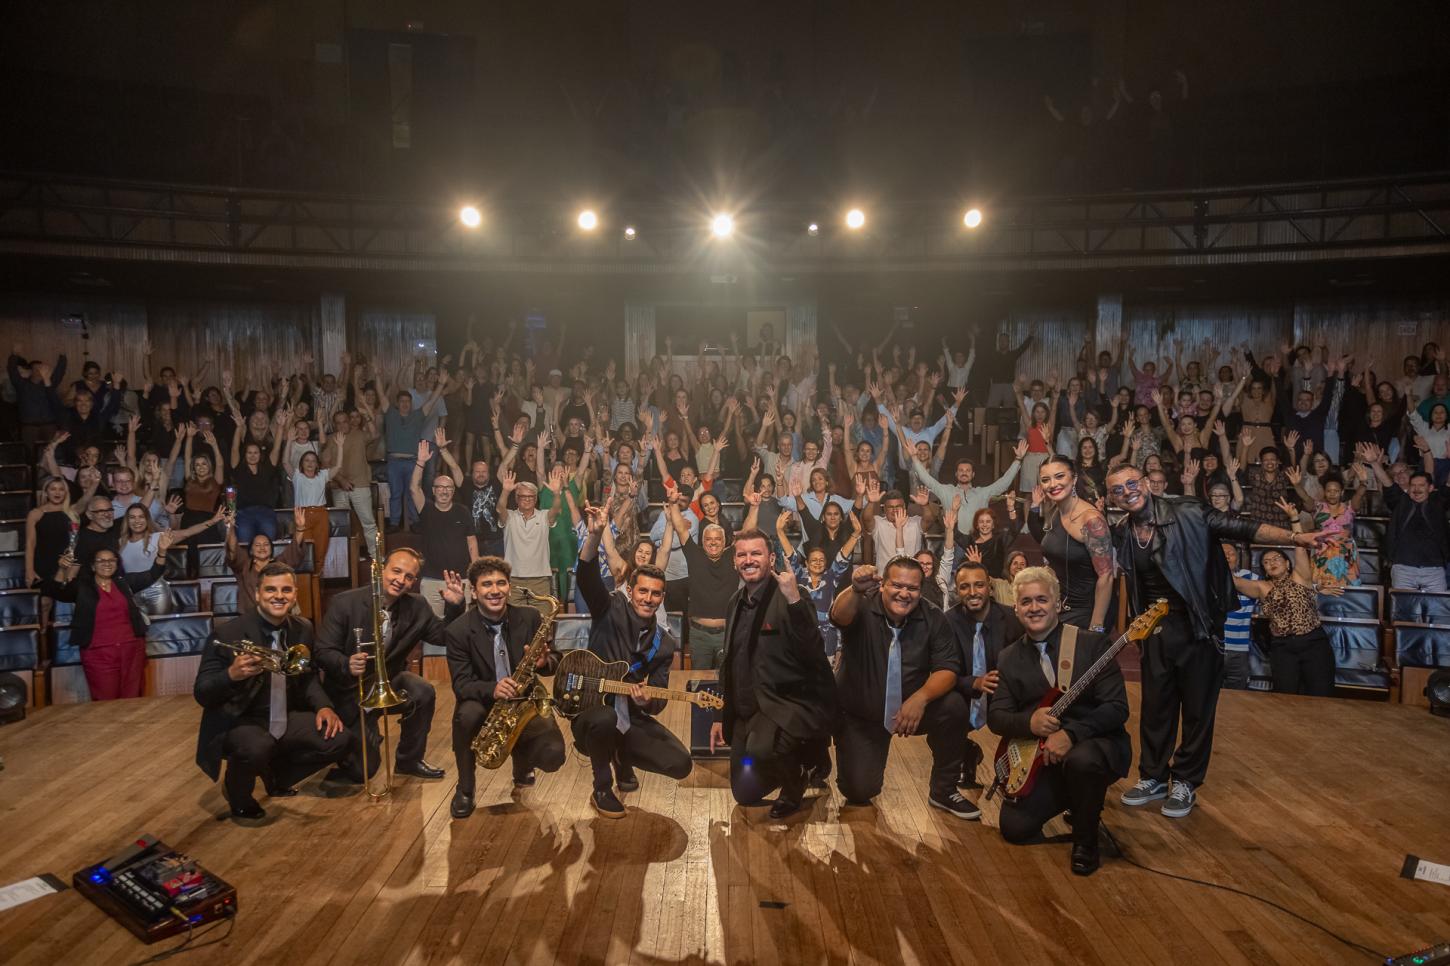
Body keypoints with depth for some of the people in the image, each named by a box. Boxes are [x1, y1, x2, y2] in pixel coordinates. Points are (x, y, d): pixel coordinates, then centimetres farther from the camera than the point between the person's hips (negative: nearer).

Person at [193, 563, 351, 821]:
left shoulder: (303, 629, 0)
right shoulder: (227, 633, -16)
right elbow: (201, 694, -15)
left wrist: (323, 706, -9)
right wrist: (232, 674, -37)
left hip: (286, 719, 6)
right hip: (237, 722, -5)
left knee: (340, 739, -12)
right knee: (256, 749, -37)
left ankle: (278, 776, 16)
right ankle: (237, 791, 1)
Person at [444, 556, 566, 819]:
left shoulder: (530, 618, -5)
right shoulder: (458, 631, -10)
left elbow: (555, 660, 1)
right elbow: (461, 684, -15)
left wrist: (544, 662, -25)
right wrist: (492, 689, -37)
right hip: (483, 702, -1)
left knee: (553, 756, -23)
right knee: (467, 715, -37)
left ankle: (521, 759, 18)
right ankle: (465, 789, -9)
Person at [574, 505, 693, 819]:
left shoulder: (664, 642, 2)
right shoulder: (611, 610, -7)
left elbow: (658, 698, 2)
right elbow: (587, 575, -25)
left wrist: (647, 702, -24)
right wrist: (595, 534, -42)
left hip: (632, 717, 4)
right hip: (591, 709, -4)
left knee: (680, 764, -13)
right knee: (605, 718, -41)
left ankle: (622, 757, 19)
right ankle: (602, 790, -12)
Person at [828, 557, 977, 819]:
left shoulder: (932, 618, -10)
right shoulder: (862, 607, -18)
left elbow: (948, 669, -13)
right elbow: (839, 616, -42)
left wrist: (921, 697, -33)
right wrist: (855, 591, -65)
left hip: (911, 707, 2)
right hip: (859, 714, -2)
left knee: (954, 707, -26)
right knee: (859, 791, -12)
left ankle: (943, 791, -4)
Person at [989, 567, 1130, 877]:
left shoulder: (1093, 643, -8)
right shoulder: (1008, 658, 4)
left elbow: (1117, 708, -14)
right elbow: (995, 716, 0)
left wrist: (1070, 733, -28)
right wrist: (1029, 722, -23)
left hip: (1096, 743, -3)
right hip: (1042, 756, 4)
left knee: (1081, 760, -39)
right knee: (1015, 827, -13)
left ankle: (1085, 842, -8)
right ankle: (1071, 798, 20)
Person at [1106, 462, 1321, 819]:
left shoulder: (1185, 513, -13)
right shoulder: (1121, 534, 1)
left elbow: (1242, 529, -18)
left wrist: (1297, 538, -28)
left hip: (1198, 625, -4)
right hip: (1155, 628, 4)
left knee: (1198, 706, 6)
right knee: (1155, 705, 12)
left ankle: (1185, 782, 20)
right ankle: (1154, 777, 27)